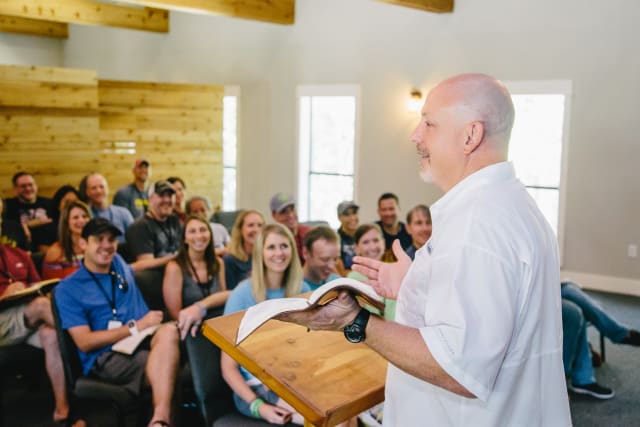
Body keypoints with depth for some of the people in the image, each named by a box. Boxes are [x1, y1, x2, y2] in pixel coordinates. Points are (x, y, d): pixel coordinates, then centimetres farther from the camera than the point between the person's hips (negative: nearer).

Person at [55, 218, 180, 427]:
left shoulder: (119, 265, 17)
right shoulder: (67, 289, 1)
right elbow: (84, 342, -8)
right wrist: (136, 326, -12)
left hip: (145, 343, 5)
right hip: (105, 357, -4)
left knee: (168, 330, -34)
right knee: (165, 364, -34)